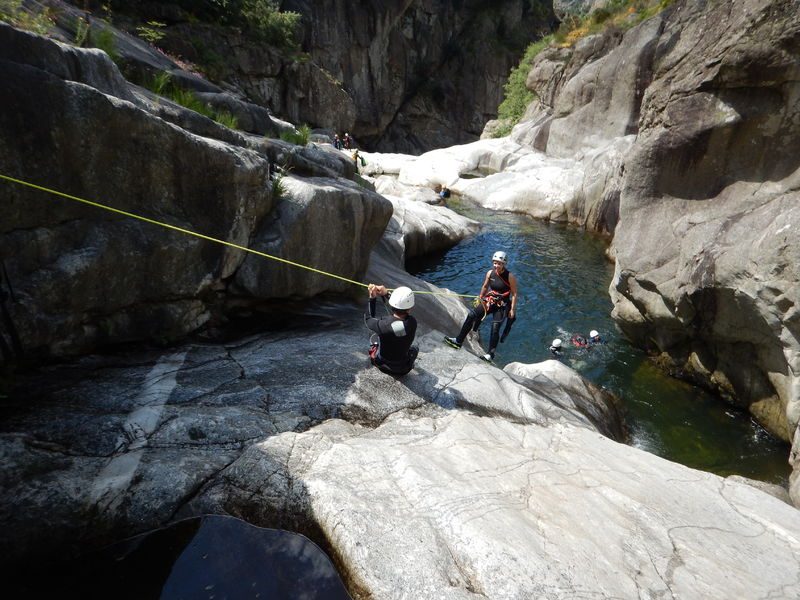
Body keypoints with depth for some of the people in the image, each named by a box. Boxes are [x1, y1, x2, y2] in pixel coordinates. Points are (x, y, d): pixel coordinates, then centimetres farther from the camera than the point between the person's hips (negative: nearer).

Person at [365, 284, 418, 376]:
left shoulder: (383, 325, -34)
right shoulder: (412, 323, -30)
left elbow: (368, 319, -10)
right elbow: (405, 308, -7)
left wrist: (372, 298, -8)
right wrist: (387, 294, -9)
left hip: (381, 364, -1)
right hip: (402, 369, 1)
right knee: (414, 348, 34)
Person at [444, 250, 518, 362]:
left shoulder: (510, 277, -16)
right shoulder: (490, 273, -3)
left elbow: (514, 294, -11)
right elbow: (485, 287, 14)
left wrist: (512, 310, -13)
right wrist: (480, 298, 22)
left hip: (502, 305, -5)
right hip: (490, 301, 5)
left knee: (495, 328, -13)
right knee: (471, 315, -10)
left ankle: (490, 354, 1)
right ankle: (458, 341, -5)